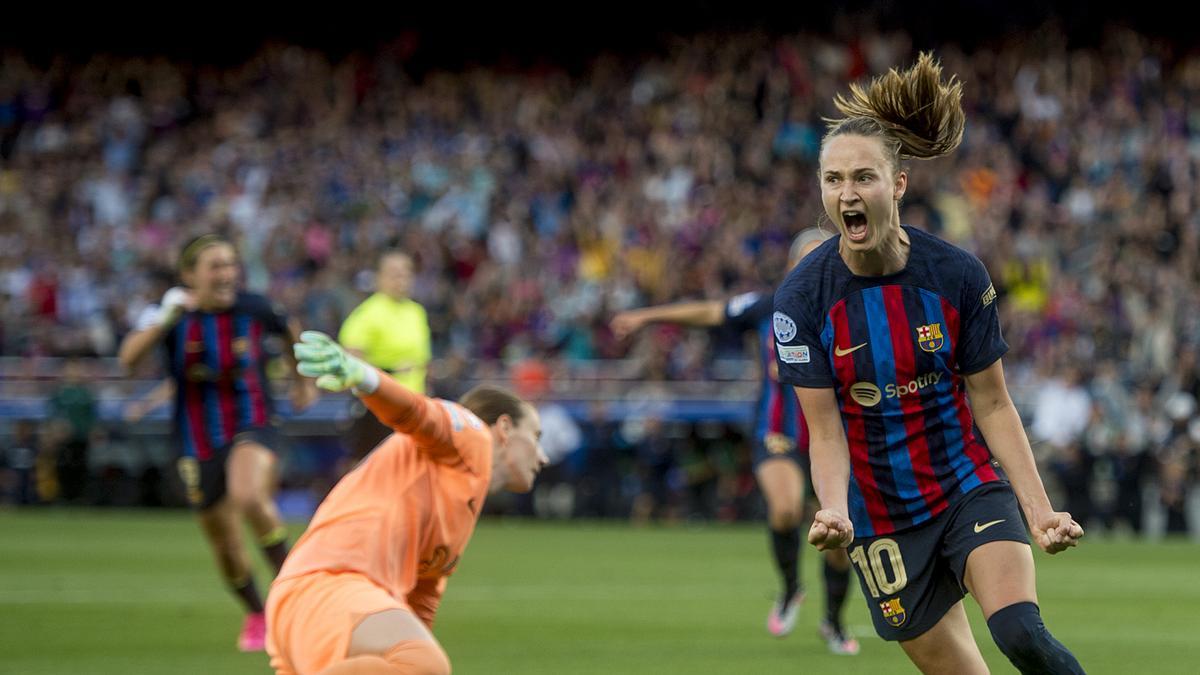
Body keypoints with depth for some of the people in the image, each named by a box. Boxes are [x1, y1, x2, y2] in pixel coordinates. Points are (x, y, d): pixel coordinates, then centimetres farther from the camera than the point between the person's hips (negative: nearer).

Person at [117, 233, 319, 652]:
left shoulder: (253, 309, -5)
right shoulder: (174, 315, -8)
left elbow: (291, 332, 19)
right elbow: (128, 358, -26)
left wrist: (303, 381, 26)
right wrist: (163, 320, -41)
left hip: (252, 428, -2)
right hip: (199, 443, 2)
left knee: (248, 496, -35)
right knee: (225, 544, 11)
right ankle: (256, 614, 39)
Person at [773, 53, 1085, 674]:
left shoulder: (959, 275, -11)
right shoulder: (802, 297, -12)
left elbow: (991, 404, -3)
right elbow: (826, 431, -9)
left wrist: (1040, 511, -11)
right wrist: (835, 512, -28)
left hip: (973, 488, -1)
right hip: (881, 520, 1)